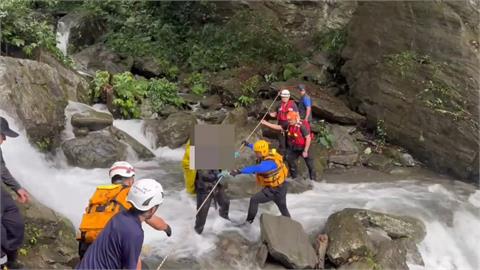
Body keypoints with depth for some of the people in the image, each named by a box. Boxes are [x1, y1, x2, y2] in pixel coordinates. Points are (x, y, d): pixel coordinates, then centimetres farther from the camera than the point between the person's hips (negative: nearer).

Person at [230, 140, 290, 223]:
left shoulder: (269, 162, -33)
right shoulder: (268, 154, -7)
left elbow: (255, 169, -46)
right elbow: (259, 149, 14)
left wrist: (239, 171, -52)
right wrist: (248, 145, 25)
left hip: (274, 190, -9)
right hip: (280, 187, 9)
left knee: (254, 200, -6)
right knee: (283, 208, 23)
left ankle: (249, 221, 4)